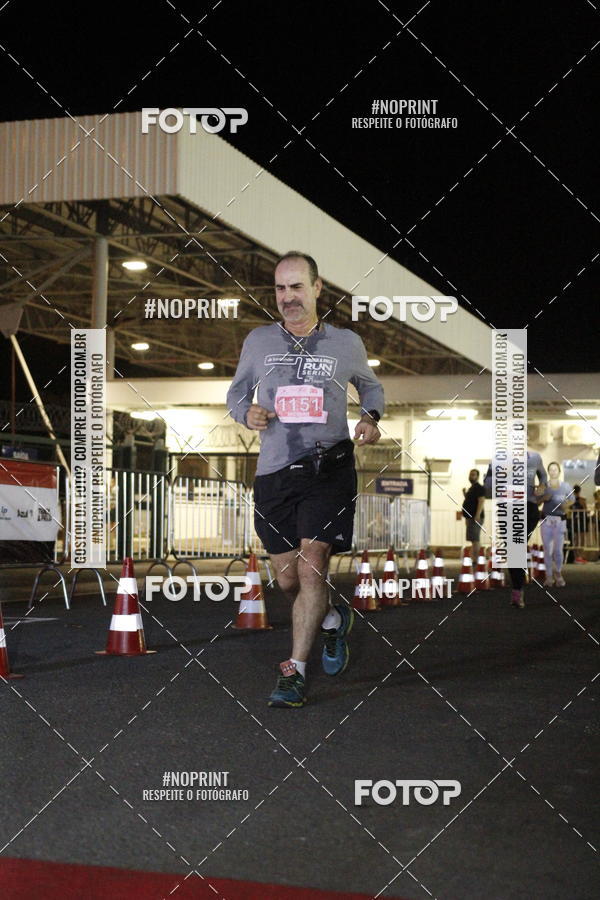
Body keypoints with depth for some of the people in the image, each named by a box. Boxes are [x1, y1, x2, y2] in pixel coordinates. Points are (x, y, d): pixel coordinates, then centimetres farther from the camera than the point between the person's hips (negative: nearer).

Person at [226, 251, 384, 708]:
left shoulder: (346, 343, 5)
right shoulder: (259, 341, 7)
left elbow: (371, 385, 22)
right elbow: (236, 392, 18)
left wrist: (370, 417, 2)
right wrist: (247, 412, -5)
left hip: (329, 468, -2)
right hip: (274, 472, 2)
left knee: (311, 567, -14)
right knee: (287, 579, 7)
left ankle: (295, 671, -7)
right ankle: (333, 617, 40)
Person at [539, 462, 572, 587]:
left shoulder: (565, 486, 0)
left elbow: (572, 499, 15)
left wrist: (566, 505, -6)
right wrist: (543, 498, -13)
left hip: (560, 521, -1)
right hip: (546, 520, 1)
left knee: (558, 550, -4)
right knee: (547, 550, 0)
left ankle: (558, 573, 21)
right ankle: (549, 577, 11)